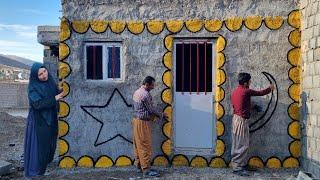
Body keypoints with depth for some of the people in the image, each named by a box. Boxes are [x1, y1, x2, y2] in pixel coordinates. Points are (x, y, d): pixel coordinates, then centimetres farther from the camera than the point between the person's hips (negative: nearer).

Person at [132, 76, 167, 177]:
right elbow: (151, 109, -16)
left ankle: (139, 165, 21)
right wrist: (161, 115, 0)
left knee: (138, 144, 13)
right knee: (145, 146, -7)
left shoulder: (137, 92, 11)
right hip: (143, 122, -10)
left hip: (136, 120, 10)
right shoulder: (145, 94, -19)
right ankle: (146, 170, -5)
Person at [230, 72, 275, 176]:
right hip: (241, 120, -9)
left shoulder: (235, 91, 10)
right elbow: (260, 93, -2)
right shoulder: (246, 91, -14)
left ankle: (243, 164, 22)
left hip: (237, 118, 9)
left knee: (242, 144, 15)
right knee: (241, 145, -6)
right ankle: (237, 167, -3)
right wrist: (270, 88, 16)